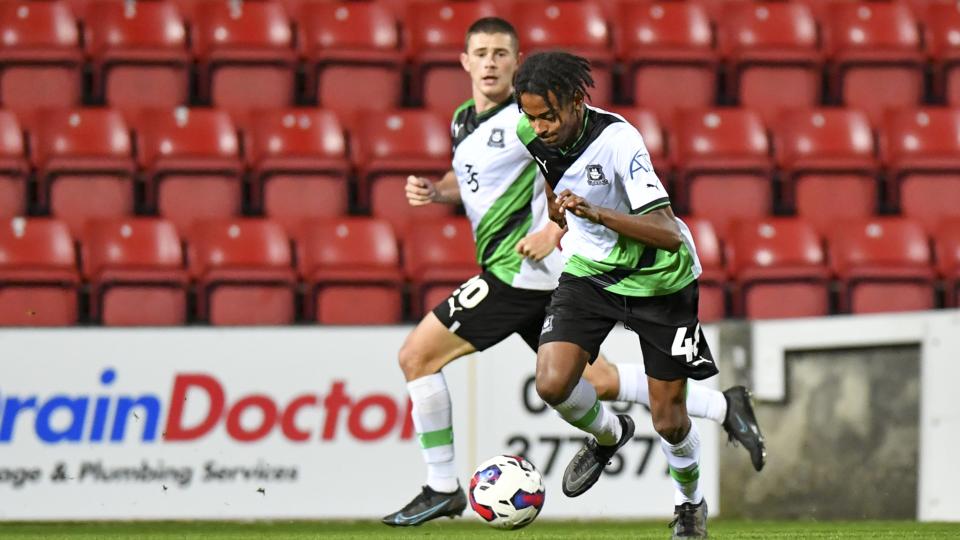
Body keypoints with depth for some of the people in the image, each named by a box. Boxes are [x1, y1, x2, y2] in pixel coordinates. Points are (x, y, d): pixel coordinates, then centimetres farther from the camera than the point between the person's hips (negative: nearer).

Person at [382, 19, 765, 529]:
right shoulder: (463, 119, 14)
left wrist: (554, 230, -22)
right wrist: (433, 190, 8)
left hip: (521, 272, -9)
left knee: (417, 355, -9)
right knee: (593, 379, 15)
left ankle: (441, 488, -2)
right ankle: (723, 406, 23)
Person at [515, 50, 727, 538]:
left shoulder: (618, 141, -31)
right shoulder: (530, 133, -12)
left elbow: (667, 234, -37)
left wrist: (595, 213, -48)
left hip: (657, 277, -4)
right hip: (588, 272, 4)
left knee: (668, 421, 3)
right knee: (553, 384, -18)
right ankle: (608, 435, 15)